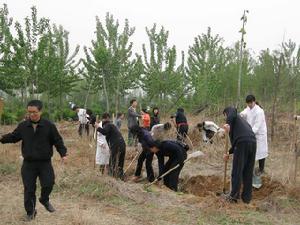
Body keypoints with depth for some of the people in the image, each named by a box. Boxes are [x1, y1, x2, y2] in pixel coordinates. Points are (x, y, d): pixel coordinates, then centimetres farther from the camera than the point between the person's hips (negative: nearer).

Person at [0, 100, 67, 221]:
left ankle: (44, 200, 35)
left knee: (48, 184, 1)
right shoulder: (23, 126, -1)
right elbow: (13, 137, 10)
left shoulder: (49, 125, -7)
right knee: (29, 189, 5)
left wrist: (63, 154, -12)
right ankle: (30, 212, 23)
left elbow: (57, 141, -3)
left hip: (45, 163, -1)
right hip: (28, 164, 1)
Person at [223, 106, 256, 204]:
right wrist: (229, 153, 39)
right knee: (248, 172, 12)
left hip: (242, 142, -7)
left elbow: (232, 113, -9)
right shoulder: (242, 120, 37)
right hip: (253, 142, 7)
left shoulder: (231, 111, 19)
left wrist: (228, 123, -21)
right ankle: (247, 197, 17)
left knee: (237, 170, 1)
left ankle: (234, 195, 6)